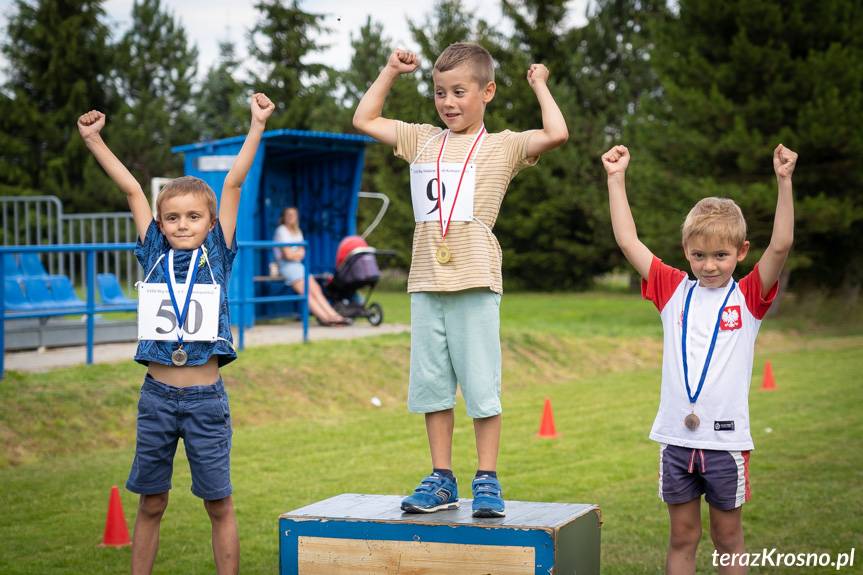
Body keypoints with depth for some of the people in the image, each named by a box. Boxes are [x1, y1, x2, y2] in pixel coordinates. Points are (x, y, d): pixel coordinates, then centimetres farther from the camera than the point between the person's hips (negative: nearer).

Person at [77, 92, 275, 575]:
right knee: (151, 504, 10)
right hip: (157, 395, 2)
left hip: (206, 398, -2)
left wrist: (257, 126, -2)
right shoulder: (155, 256, 6)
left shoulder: (217, 256, 2)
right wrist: (93, 138, 12)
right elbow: (132, 189, 8)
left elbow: (234, 183, -2)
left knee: (219, 504, 5)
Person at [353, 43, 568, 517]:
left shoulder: (502, 146, 2)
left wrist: (539, 86, 1)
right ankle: (441, 480, 17)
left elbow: (556, 134, -12)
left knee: (481, 384, -1)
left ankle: (487, 481, 7)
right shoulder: (422, 141, 14)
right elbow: (364, 120, 21)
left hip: (476, 281, -4)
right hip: (426, 281, 5)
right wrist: (390, 72, 19)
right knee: (431, 384, 8)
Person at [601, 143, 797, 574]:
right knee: (682, 537, 11)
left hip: (726, 438, -2)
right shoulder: (674, 291, 5)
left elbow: (781, 245, -14)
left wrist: (784, 181, -21)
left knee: (728, 537, 11)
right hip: (676, 437, 2)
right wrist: (616, 178, 1)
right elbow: (628, 240, 3)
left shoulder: (748, 298, -1)